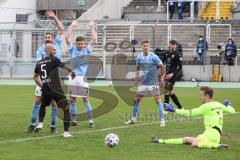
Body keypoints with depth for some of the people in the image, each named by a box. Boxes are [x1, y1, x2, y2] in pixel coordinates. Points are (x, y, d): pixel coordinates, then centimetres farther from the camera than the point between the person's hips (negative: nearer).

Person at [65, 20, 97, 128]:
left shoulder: (87, 50, 7)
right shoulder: (73, 50, 8)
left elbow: (94, 40, -1)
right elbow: (67, 38, 0)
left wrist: (92, 28, 3)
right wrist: (72, 26, 2)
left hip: (83, 78, -1)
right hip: (73, 78, 1)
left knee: (85, 99, -3)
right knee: (73, 99, 4)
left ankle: (91, 120, -2)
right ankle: (73, 120, 9)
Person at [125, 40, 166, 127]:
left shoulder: (154, 57, -10)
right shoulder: (139, 57, 2)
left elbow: (162, 67, -4)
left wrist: (162, 77, -9)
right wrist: (136, 76, 6)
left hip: (153, 83, -4)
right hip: (142, 83, 4)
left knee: (158, 100, -9)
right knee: (136, 100, 6)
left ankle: (162, 120, -4)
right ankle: (133, 119, 20)